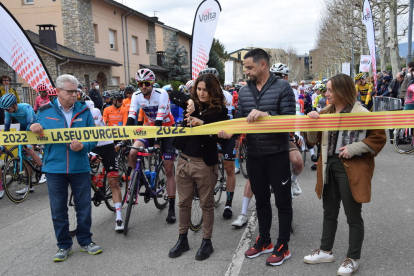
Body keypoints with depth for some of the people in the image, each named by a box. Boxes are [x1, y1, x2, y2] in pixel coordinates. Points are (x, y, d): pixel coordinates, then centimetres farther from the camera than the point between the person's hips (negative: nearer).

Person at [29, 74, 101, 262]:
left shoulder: (84, 111, 2)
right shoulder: (45, 111, 3)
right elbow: (38, 136, 13)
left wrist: (83, 147, -19)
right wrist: (33, 128, -10)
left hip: (80, 168, 0)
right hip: (54, 169, 0)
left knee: (84, 207, 8)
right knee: (58, 210, 8)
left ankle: (85, 241, 25)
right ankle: (64, 245, 24)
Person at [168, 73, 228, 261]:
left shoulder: (220, 110, -6)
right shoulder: (194, 105, 6)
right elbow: (173, 95, 6)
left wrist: (202, 124, -26)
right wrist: (188, 101, -11)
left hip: (205, 163, -4)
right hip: (184, 160, 5)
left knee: (207, 204, 8)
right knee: (184, 203, 14)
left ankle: (207, 242, 22)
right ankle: (182, 240, 28)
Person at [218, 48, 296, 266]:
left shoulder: (282, 87, -8)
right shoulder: (244, 91, 7)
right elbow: (240, 120, 7)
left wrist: (265, 114, -27)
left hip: (277, 155, -5)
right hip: (254, 156, 5)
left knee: (283, 201, 7)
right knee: (261, 200, 17)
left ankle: (283, 246, 21)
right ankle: (264, 241, 33)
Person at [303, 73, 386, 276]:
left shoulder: (360, 112, -10)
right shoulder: (325, 112, 9)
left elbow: (379, 137, -11)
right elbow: (313, 140, 10)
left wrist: (353, 148, -20)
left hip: (350, 169, -6)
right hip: (329, 166, 7)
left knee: (353, 215, 6)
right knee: (329, 212, 18)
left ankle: (353, 259, 20)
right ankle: (325, 251, 32)